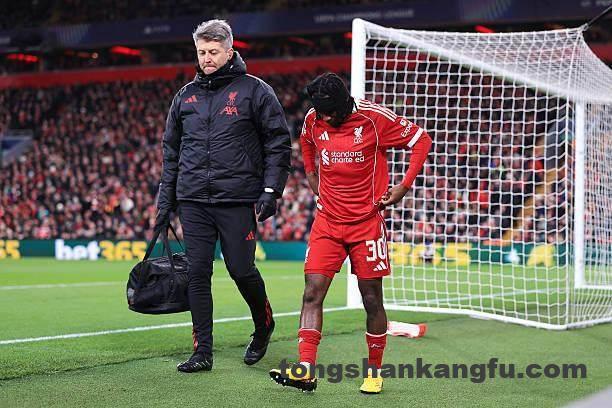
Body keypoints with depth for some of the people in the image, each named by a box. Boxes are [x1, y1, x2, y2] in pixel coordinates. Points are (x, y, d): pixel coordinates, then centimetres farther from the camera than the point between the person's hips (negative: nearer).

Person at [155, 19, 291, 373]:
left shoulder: (254, 91, 0)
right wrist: (166, 200, 13)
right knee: (198, 273, 1)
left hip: (238, 201, -4)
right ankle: (203, 352, 8)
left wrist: (271, 190, -9)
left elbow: (279, 142, -1)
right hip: (193, 201, 4)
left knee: (242, 270, -1)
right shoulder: (186, 96, 13)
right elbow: (172, 151, 18)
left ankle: (264, 325, 28)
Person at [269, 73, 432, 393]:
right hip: (327, 220, 3)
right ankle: (305, 371, -14)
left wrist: (403, 187, -7)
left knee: (371, 299, 3)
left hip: (367, 222, -3)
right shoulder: (313, 120, 1)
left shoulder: (374, 118, -12)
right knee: (312, 292, -10)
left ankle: (374, 371, 18)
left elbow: (421, 140, -2)